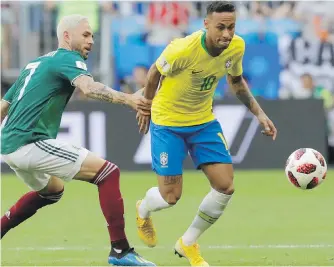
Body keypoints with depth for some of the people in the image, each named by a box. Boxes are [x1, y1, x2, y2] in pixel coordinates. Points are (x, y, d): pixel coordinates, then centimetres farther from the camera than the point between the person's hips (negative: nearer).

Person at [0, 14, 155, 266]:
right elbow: (89, 87, -26)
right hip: (31, 143, -9)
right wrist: (128, 99, -41)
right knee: (108, 173, -10)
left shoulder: (35, 64, 23)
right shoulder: (67, 59, -4)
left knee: (52, 190, 36)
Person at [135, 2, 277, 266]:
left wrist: (259, 113, 1)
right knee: (170, 197, -4)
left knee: (225, 187, -6)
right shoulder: (183, 50, -31)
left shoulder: (236, 47, -14)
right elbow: (155, 73, -10)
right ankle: (143, 210, 37)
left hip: (204, 121, 5)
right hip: (168, 123, -5)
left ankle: (188, 243, 18)